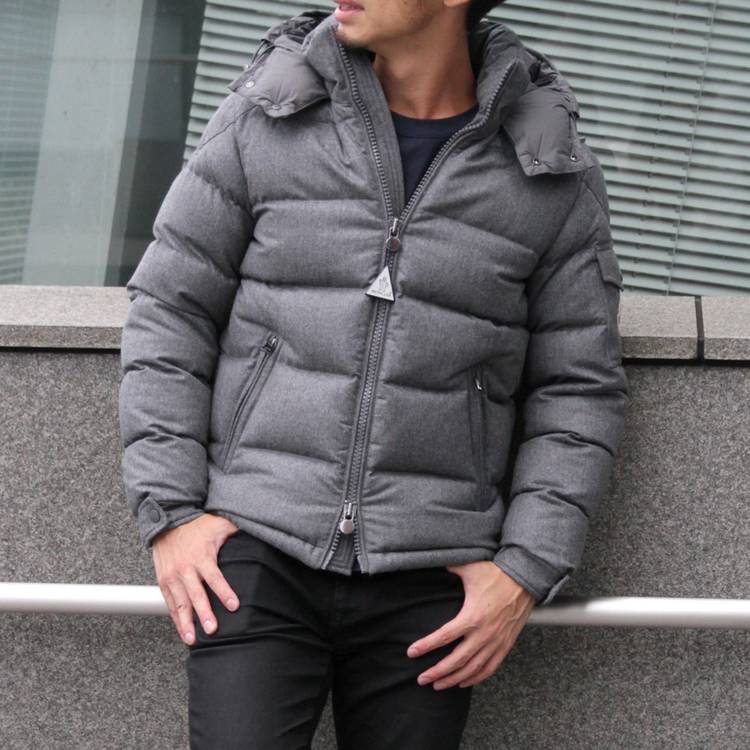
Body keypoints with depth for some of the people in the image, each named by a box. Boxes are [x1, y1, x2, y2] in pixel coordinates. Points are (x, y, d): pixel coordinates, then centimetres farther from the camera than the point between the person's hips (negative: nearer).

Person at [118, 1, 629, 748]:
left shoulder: (555, 174, 0)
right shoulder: (267, 116, 0)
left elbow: (578, 393, 5)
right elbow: (169, 310, 3)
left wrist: (526, 575, -6)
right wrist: (168, 516, -6)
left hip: (423, 582, 1)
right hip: (261, 555, -1)